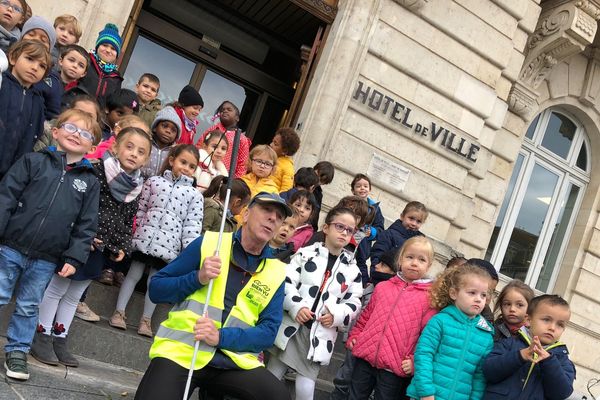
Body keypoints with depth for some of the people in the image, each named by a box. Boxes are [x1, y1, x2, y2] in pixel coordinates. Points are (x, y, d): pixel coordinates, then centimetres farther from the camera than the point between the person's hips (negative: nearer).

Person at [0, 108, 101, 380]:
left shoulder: (90, 181, 3)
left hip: (45, 260, 1)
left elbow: (85, 225, 2)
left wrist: (74, 258, -4)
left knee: (28, 307, 13)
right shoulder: (34, 161, 0)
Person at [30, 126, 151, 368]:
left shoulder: (135, 189, 5)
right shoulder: (97, 172, -13)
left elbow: (129, 223, 12)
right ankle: (42, 338, 17)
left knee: (74, 296, 16)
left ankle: (60, 340, 24)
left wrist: (122, 248, 4)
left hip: (102, 250, 6)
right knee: (56, 289, 6)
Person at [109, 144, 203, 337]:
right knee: (134, 274, 7)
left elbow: (193, 226, -1)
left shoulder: (195, 195, 5)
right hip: (145, 238, 0)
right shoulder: (154, 182, 7)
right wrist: (137, 232, 7)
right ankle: (119, 312, 17)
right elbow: (141, 210, 9)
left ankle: (146, 320, 18)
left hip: (169, 244, 0)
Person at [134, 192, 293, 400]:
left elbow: (268, 331, 1)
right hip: (179, 352, -2)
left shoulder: (276, 273, 6)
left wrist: (222, 337, -15)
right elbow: (156, 289, 4)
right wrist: (198, 278, -14)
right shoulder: (208, 243, 2)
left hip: (233, 361, 3)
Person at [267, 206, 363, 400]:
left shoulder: (352, 269, 7)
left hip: (319, 335, 1)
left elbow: (354, 303, 7)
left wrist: (337, 315, -12)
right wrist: (296, 306, -20)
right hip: (291, 326, 0)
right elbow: (286, 283, -6)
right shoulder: (305, 253, 0)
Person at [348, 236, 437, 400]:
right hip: (365, 358, 4)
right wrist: (354, 336, 10)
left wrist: (415, 361, -11)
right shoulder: (383, 287, 8)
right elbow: (366, 315, 19)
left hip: (395, 369, -3)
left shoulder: (429, 297, -4)